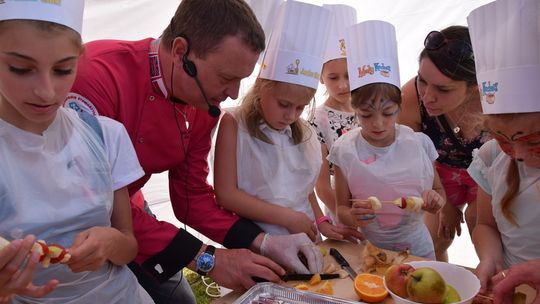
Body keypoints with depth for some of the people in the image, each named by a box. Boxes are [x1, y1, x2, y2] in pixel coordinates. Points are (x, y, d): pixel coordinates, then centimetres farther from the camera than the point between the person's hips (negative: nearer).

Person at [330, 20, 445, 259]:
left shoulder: (419, 143, -6)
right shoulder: (345, 150, -10)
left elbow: (439, 191, 9)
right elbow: (341, 209, -1)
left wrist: (435, 200, -12)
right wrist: (352, 216, -22)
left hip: (416, 247, 1)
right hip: (369, 250, -1)